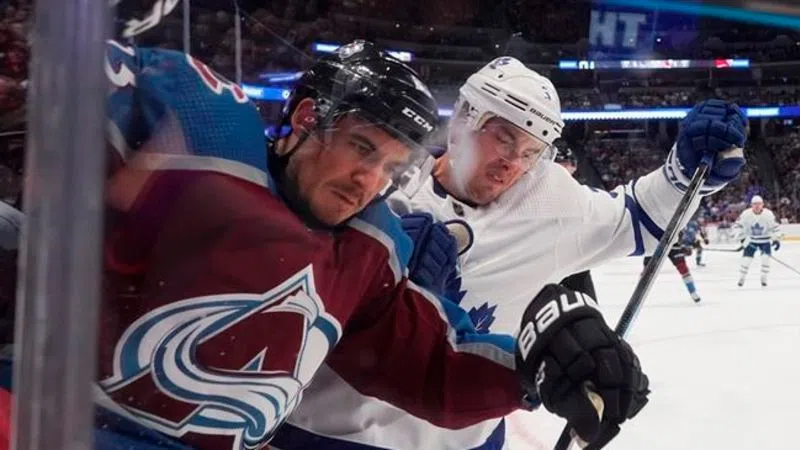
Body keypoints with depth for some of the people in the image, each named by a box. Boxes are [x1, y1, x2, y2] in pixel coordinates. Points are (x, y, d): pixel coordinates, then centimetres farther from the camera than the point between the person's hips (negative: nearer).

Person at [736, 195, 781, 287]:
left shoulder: (768, 214, -20)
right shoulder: (746, 214, -19)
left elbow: (775, 227, -12)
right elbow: (738, 225, -8)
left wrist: (776, 239, -17)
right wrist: (742, 237, -13)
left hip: (765, 240, 0)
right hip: (751, 240, 0)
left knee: (765, 257, -15)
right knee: (746, 258, -6)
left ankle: (763, 278, 0)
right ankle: (741, 278, 12)